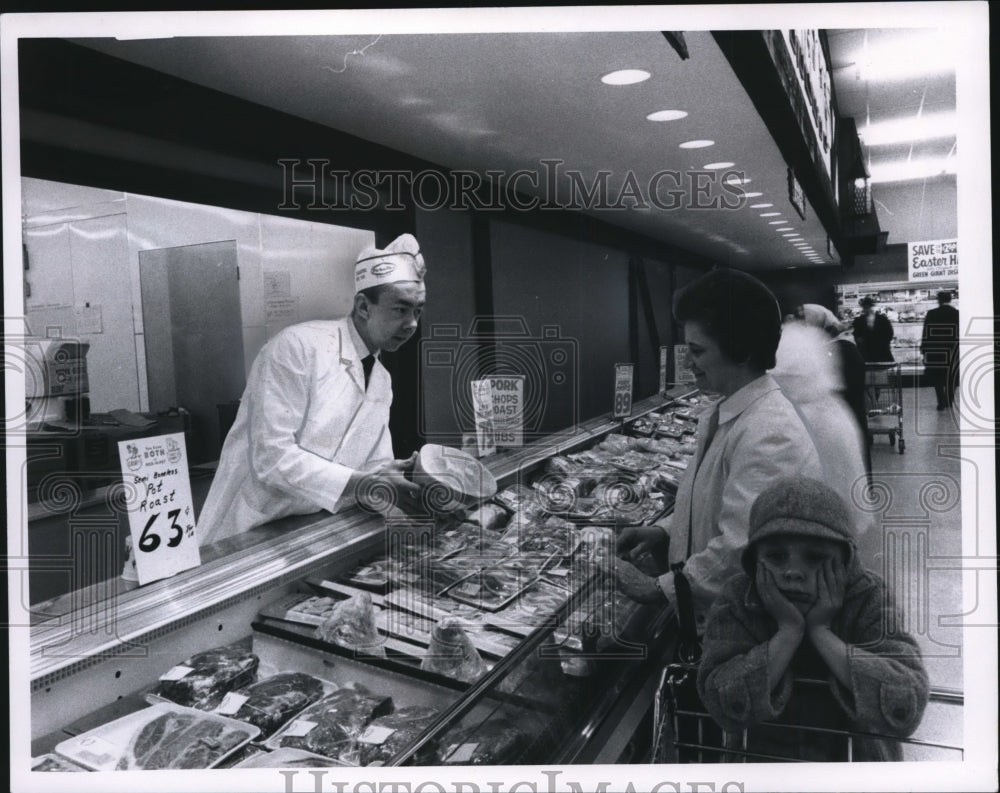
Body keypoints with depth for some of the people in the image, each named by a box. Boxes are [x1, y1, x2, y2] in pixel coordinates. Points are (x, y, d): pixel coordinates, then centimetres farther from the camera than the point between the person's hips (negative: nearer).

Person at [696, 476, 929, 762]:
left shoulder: (867, 599, -8)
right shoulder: (737, 602, -7)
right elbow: (725, 706, -19)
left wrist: (821, 631, -21)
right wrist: (789, 630, -21)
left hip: (855, 757, 0)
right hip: (761, 757, 0)